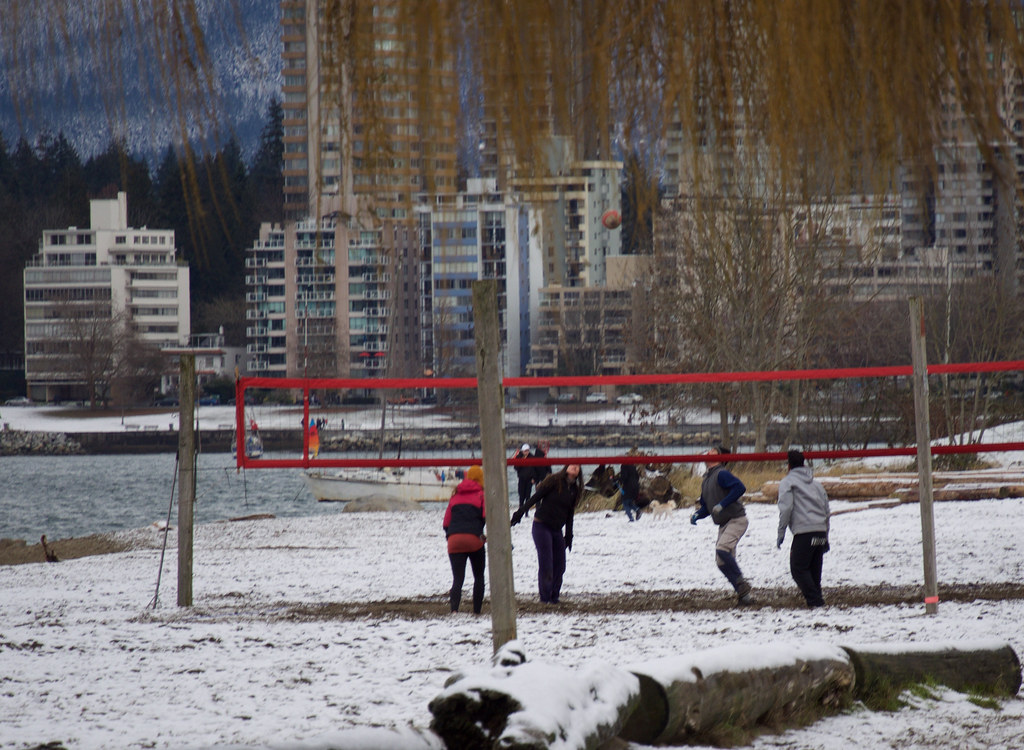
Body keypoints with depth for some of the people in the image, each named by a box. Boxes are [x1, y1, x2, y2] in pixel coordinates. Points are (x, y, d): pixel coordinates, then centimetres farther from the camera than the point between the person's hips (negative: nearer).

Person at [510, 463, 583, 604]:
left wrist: (568, 536, 17)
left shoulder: (575, 490, 9)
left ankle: (554, 596, 15)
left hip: (557, 529, 6)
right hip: (542, 527, -6)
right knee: (546, 563, -9)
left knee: (559, 565, 3)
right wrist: (520, 513, -16)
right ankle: (545, 598, 1)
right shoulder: (555, 481, -8)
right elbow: (536, 497, -10)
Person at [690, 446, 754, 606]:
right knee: (722, 562, 4)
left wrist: (722, 504, -26)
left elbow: (740, 488, -25)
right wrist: (697, 514, 2)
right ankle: (744, 594, 8)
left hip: (736, 520, -10)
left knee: (722, 549, -28)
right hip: (724, 524, 10)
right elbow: (706, 507, 23)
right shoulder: (706, 480, 17)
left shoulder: (722, 474, -11)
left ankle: (741, 584, -18)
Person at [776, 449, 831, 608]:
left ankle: (814, 599, -13)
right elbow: (826, 511, 22)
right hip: (821, 531, 6)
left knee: (798, 568, -3)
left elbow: (786, 508, -10)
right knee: (814, 569, 14)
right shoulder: (816, 483, 23)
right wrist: (826, 538, 27)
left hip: (803, 531, -6)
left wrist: (781, 532, -5)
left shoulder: (787, 482, 4)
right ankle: (816, 598, 10)